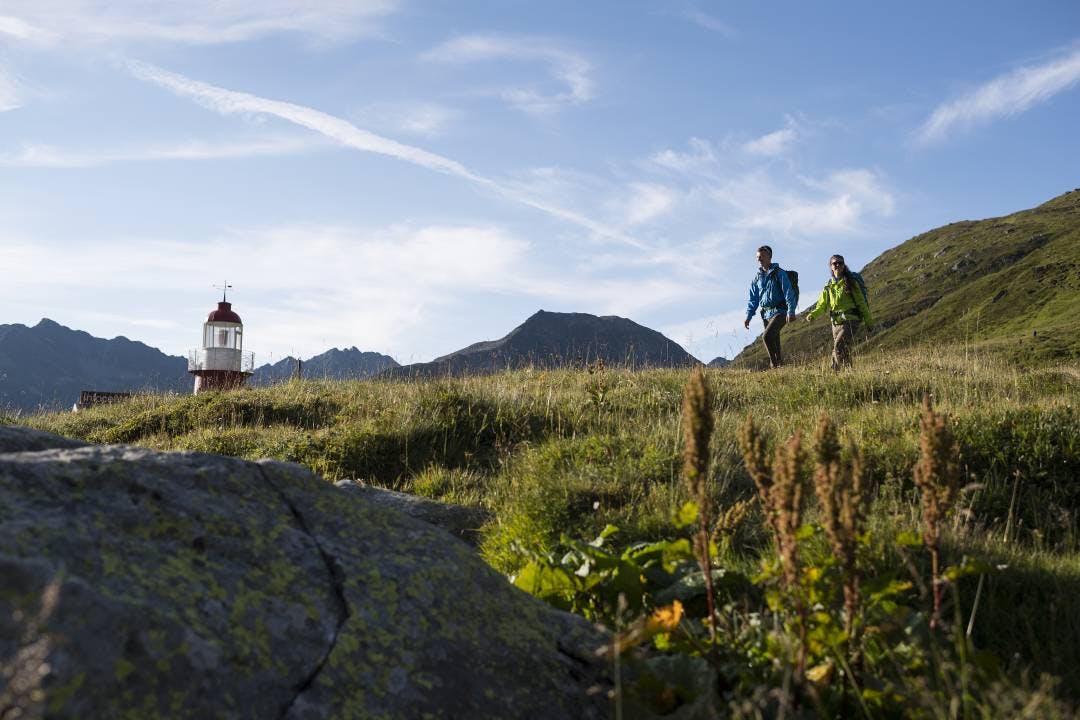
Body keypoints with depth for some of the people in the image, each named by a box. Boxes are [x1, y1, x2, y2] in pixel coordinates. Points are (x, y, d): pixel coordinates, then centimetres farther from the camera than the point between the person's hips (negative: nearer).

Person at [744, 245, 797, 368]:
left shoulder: (779, 273, -5)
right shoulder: (757, 277, 13)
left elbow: (789, 293, -11)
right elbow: (753, 299, 18)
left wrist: (791, 312, -20)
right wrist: (748, 316, 9)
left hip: (779, 312, -7)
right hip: (766, 314, 7)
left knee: (766, 336, -22)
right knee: (773, 340, 7)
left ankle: (774, 364, -14)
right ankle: (779, 363, 13)